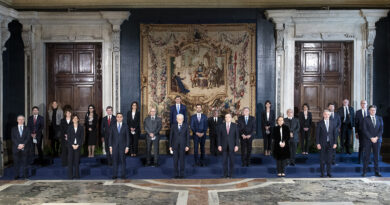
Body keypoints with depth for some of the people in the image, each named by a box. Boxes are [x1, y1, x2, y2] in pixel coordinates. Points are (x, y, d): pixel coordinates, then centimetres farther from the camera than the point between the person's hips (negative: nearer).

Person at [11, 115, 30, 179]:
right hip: (16, 148, 0)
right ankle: (17, 175, 7)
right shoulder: (14, 129, 11)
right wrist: (18, 145, -14)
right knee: (16, 162, 1)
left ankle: (24, 175, 5)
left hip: (24, 148, 0)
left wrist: (23, 144, -14)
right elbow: (13, 138, 0)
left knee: (24, 162, 0)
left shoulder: (27, 129, 11)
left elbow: (28, 138, 1)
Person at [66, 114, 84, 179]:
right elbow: (68, 137, 1)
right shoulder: (69, 127, 6)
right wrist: (72, 145, -10)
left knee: (77, 160, 1)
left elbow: (82, 137, 0)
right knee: (70, 160, -2)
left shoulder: (81, 127, 4)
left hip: (78, 145, 0)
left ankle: (76, 175, 7)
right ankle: (70, 175, 3)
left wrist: (77, 145, -10)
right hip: (71, 145, 0)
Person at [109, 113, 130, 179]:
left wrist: (127, 147, -4)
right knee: (115, 161, 1)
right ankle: (114, 175, 8)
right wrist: (110, 146, 0)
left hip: (123, 146, -1)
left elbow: (127, 137, 2)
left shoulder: (125, 126, 4)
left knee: (123, 161, 1)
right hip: (115, 146, 1)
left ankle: (123, 175, 8)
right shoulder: (113, 127, 7)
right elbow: (110, 137, 7)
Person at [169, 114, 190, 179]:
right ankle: (176, 174, 9)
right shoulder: (173, 126, 5)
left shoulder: (186, 126, 2)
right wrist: (170, 146, 3)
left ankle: (182, 174, 8)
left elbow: (188, 136, 1)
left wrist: (187, 146, -6)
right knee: (175, 160, 2)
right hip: (175, 146, 1)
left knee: (182, 160, 1)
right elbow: (171, 136, 7)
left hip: (183, 146, -1)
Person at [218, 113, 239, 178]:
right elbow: (219, 136, 4)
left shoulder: (235, 125, 2)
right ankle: (225, 174, 12)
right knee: (224, 161, 3)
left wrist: (236, 145, -6)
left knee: (231, 160, 4)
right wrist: (219, 145, -3)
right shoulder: (221, 126, 3)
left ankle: (231, 174, 13)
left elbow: (237, 136, 0)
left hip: (232, 146, 0)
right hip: (224, 146, 1)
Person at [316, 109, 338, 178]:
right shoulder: (320, 123, -2)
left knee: (329, 159, 5)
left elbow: (335, 133, 4)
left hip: (330, 143, 1)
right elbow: (317, 134, -2)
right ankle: (322, 173, 13)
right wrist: (317, 143, -8)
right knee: (322, 159, 3)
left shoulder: (333, 122, 4)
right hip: (322, 144, -1)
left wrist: (335, 143, -2)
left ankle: (329, 172, 16)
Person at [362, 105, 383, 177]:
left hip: (377, 140, 2)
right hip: (368, 140, -2)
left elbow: (381, 129, 4)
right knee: (367, 156, -1)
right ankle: (364, 172, 3)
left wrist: (376, 138, -8)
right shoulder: (366, 119, 2)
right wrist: (371, 138, -13)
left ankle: (377, 172, 10)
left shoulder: (379, 118, 10)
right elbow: (365, 130, -5)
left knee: (376, 156, 5)